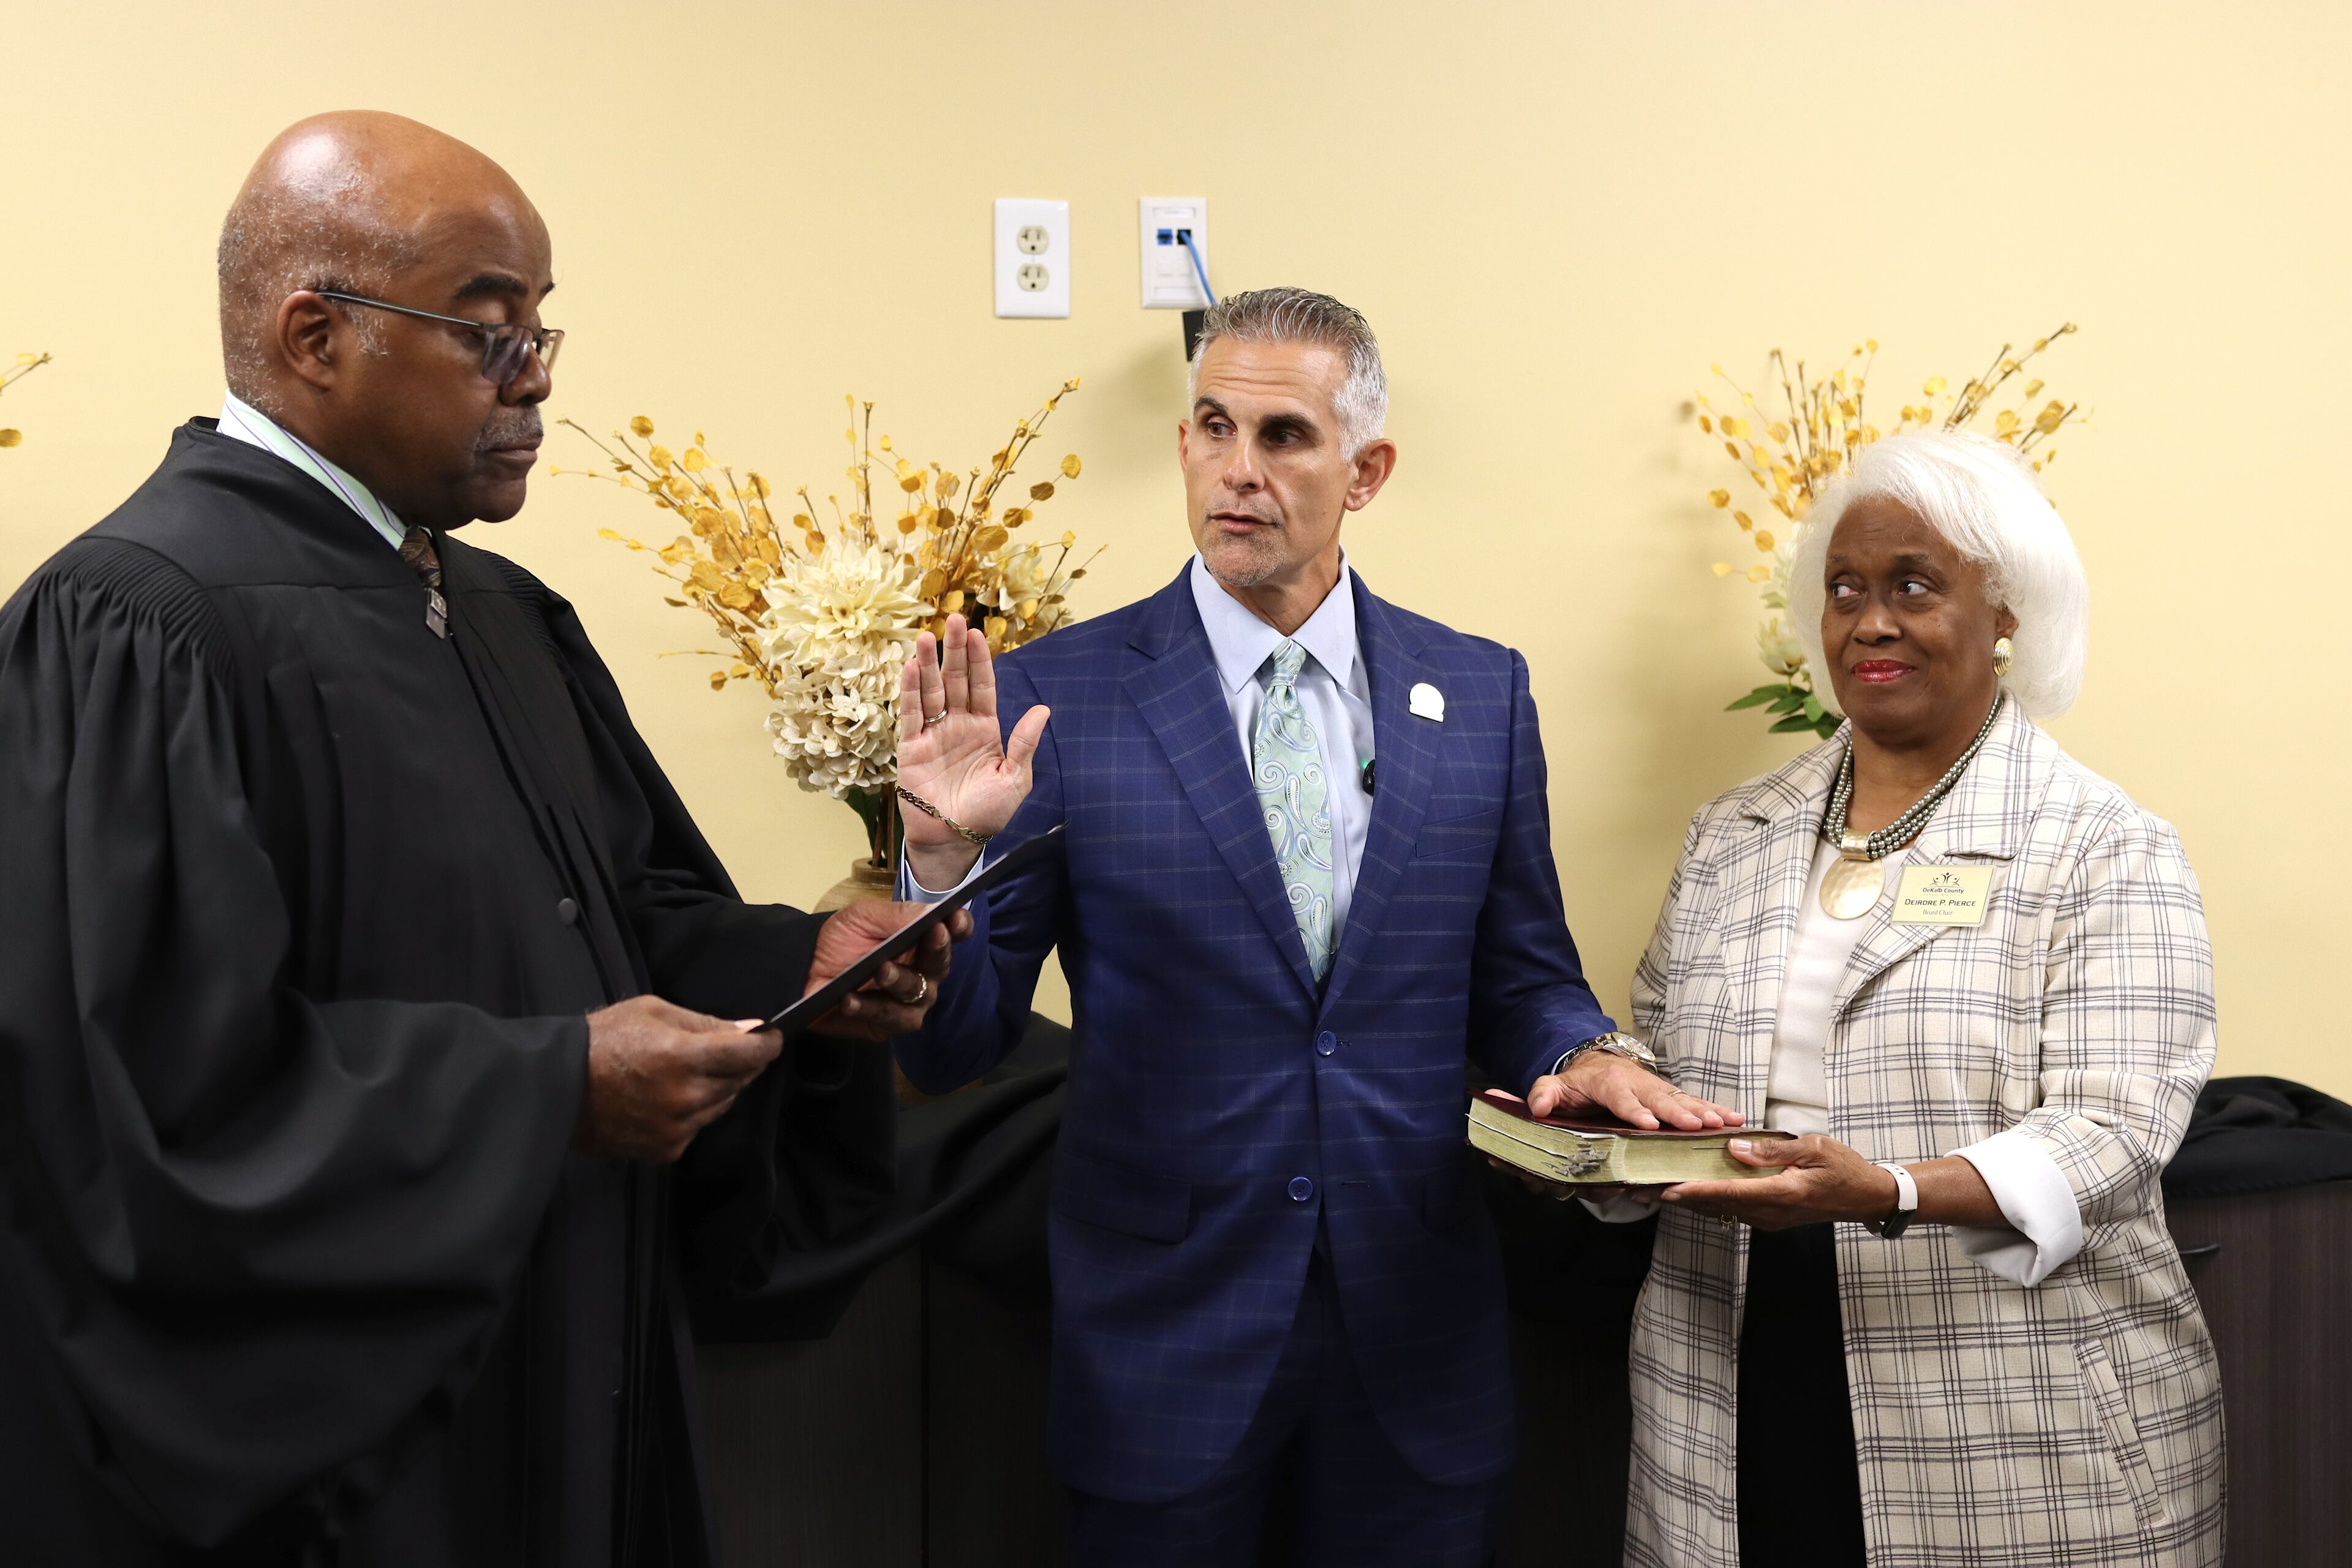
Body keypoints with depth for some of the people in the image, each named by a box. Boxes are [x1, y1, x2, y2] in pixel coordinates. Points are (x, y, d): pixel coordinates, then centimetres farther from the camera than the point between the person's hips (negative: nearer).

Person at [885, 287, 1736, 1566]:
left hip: (1416, 1347, 2)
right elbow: (951, 1050, -6)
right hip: (1163, 1338, -2)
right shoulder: (1057, 695, -7)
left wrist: (1586, 1054, -11)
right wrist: (946, 856, -23)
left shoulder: (1482, 694, 2)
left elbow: (1519, 980, 10)